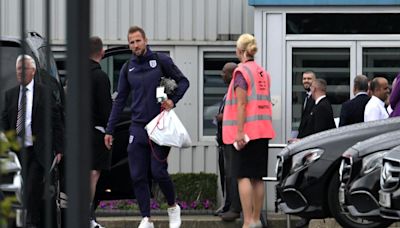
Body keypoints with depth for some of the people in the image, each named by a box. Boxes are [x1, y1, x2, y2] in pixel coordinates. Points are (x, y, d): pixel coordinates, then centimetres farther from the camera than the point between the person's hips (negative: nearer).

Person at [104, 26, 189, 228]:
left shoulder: (161, 60, -1)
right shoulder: (127, 68, 10)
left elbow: (183, 81, 7)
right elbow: (119, 100, 13)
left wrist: (173, 100, -11)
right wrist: (109, 130, 9)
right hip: (138, 127, 4)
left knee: (158, 171, -9)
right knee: (138, 176, -1)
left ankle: (173, 207, 16)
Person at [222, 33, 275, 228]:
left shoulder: (241, 71, -8)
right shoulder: (263, 73, 13)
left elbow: (241, 103, -15)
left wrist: (240, 131, -17)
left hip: (247, 130, -7)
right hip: (263, 130, 7)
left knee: (243, 176, -8)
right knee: (257, 177, 11)